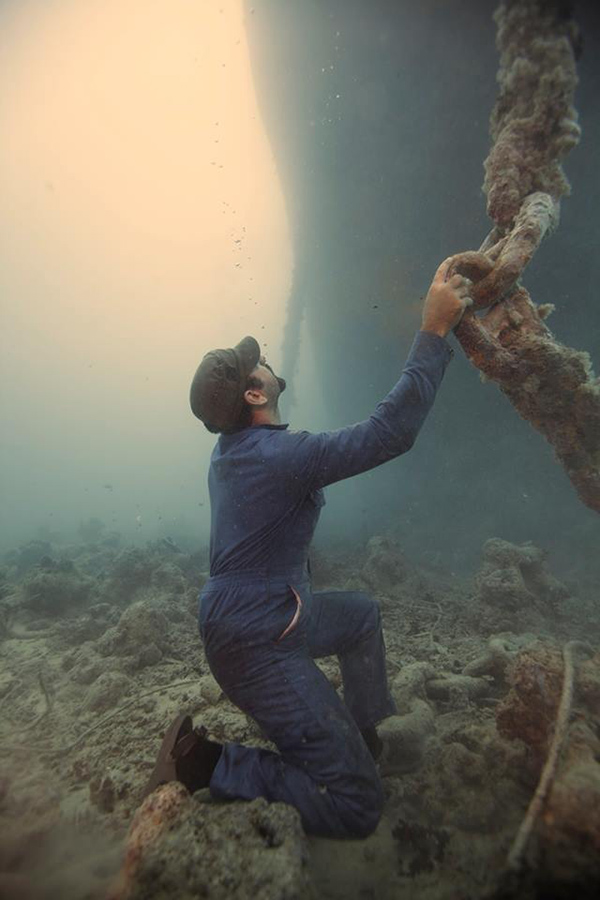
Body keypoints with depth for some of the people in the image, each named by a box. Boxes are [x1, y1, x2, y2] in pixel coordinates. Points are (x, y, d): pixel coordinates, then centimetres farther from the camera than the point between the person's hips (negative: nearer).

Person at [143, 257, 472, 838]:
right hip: (256, 646, -10)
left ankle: (366, 730, 39)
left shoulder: (232, 444, 0)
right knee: (357, 806, -3)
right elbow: (392, 431, -30)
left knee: (362, 613, 30)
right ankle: (204, 764, -2)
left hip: (266, 615, 10)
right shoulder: (280, 455, -28)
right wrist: (434, 329, -24)